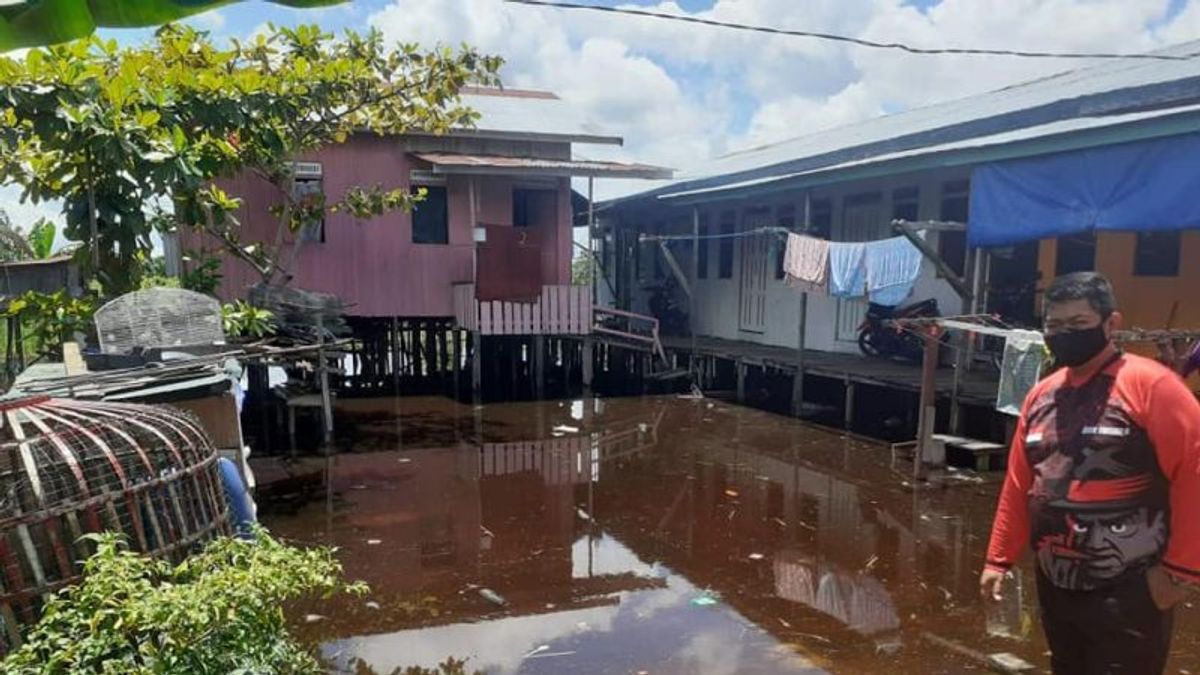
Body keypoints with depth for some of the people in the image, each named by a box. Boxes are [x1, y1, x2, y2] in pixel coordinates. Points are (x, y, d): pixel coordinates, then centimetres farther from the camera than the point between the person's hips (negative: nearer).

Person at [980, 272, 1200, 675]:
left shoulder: (1150, 384, -13)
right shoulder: (1041, 395, 8)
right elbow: (1018, 484, 10)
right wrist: (999, 559, 10)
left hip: (1128, 591, -7)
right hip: (1055, 584, 7)